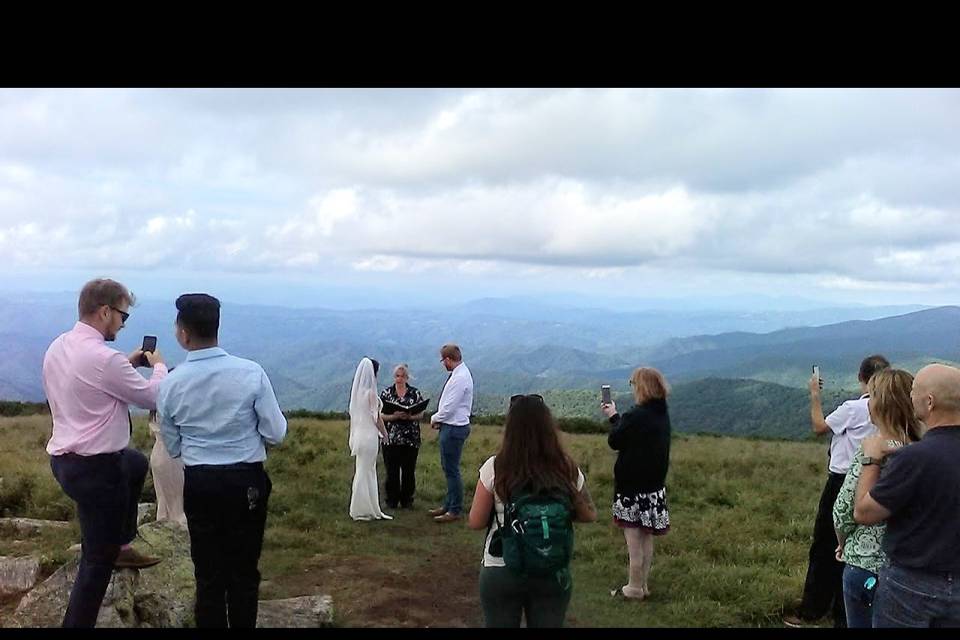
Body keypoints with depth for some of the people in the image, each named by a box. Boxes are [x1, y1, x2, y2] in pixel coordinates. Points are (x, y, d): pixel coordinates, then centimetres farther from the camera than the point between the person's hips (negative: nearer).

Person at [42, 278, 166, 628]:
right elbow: (153, 398, -13)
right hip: (93, 468, -10)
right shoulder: (104, 358, -25)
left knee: (136, 464, 35)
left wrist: (127, 364, 13)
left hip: (66, 457, 10)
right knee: (98, 558, 3)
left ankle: (120, 545, 42)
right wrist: (158, 366, 6)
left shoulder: (58, 347, 3)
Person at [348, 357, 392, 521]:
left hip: (359, 434, 8)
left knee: (363, 471, 14)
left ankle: (368, 509, 23)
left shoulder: (357, 391, 7)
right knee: (366, 472, 0)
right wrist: (385, 434, -1)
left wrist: (353, 436, 18)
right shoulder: (370, 393, -16)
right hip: (369, 435, -8)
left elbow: (353, 415, 12)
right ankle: (363, 510, 8)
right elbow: (376, 417, -14)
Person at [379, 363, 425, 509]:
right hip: (391, 439, -1)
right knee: (392, 471, 1)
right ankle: (392, 500, 13)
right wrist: (394, 416, -18)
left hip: (411, 439, 1)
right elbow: (380, 415, -1)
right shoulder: (386, 393, 4)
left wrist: (410, 417, -16)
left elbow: (421, 414, 4)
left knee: (409, 471, 4)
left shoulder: (415, 393, 6)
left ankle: (407, 500, 16)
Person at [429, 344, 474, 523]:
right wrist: (439, 419, 6)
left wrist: (434, 418, -6)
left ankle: (455, 511, 7)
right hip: (451, 426, 10)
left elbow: (449, 408, -22)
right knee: (448, 468, 18)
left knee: (452, 470, -2)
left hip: (453, 428, -10)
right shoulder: (459, 374, 11)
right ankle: (448, 505, 29)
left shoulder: (460, 378, -21)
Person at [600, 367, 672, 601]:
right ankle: (643, 585, 25)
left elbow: (615, 441, -10)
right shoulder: (662, 415, 6)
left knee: (633, 538, 1)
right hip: (654, 483, 9)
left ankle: (635, 588, 10)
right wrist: (618, 417, 11)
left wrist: (613, 416, 5)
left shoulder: (637, 416, -22)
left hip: (633, 484, -9)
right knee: (646, 537, 16)